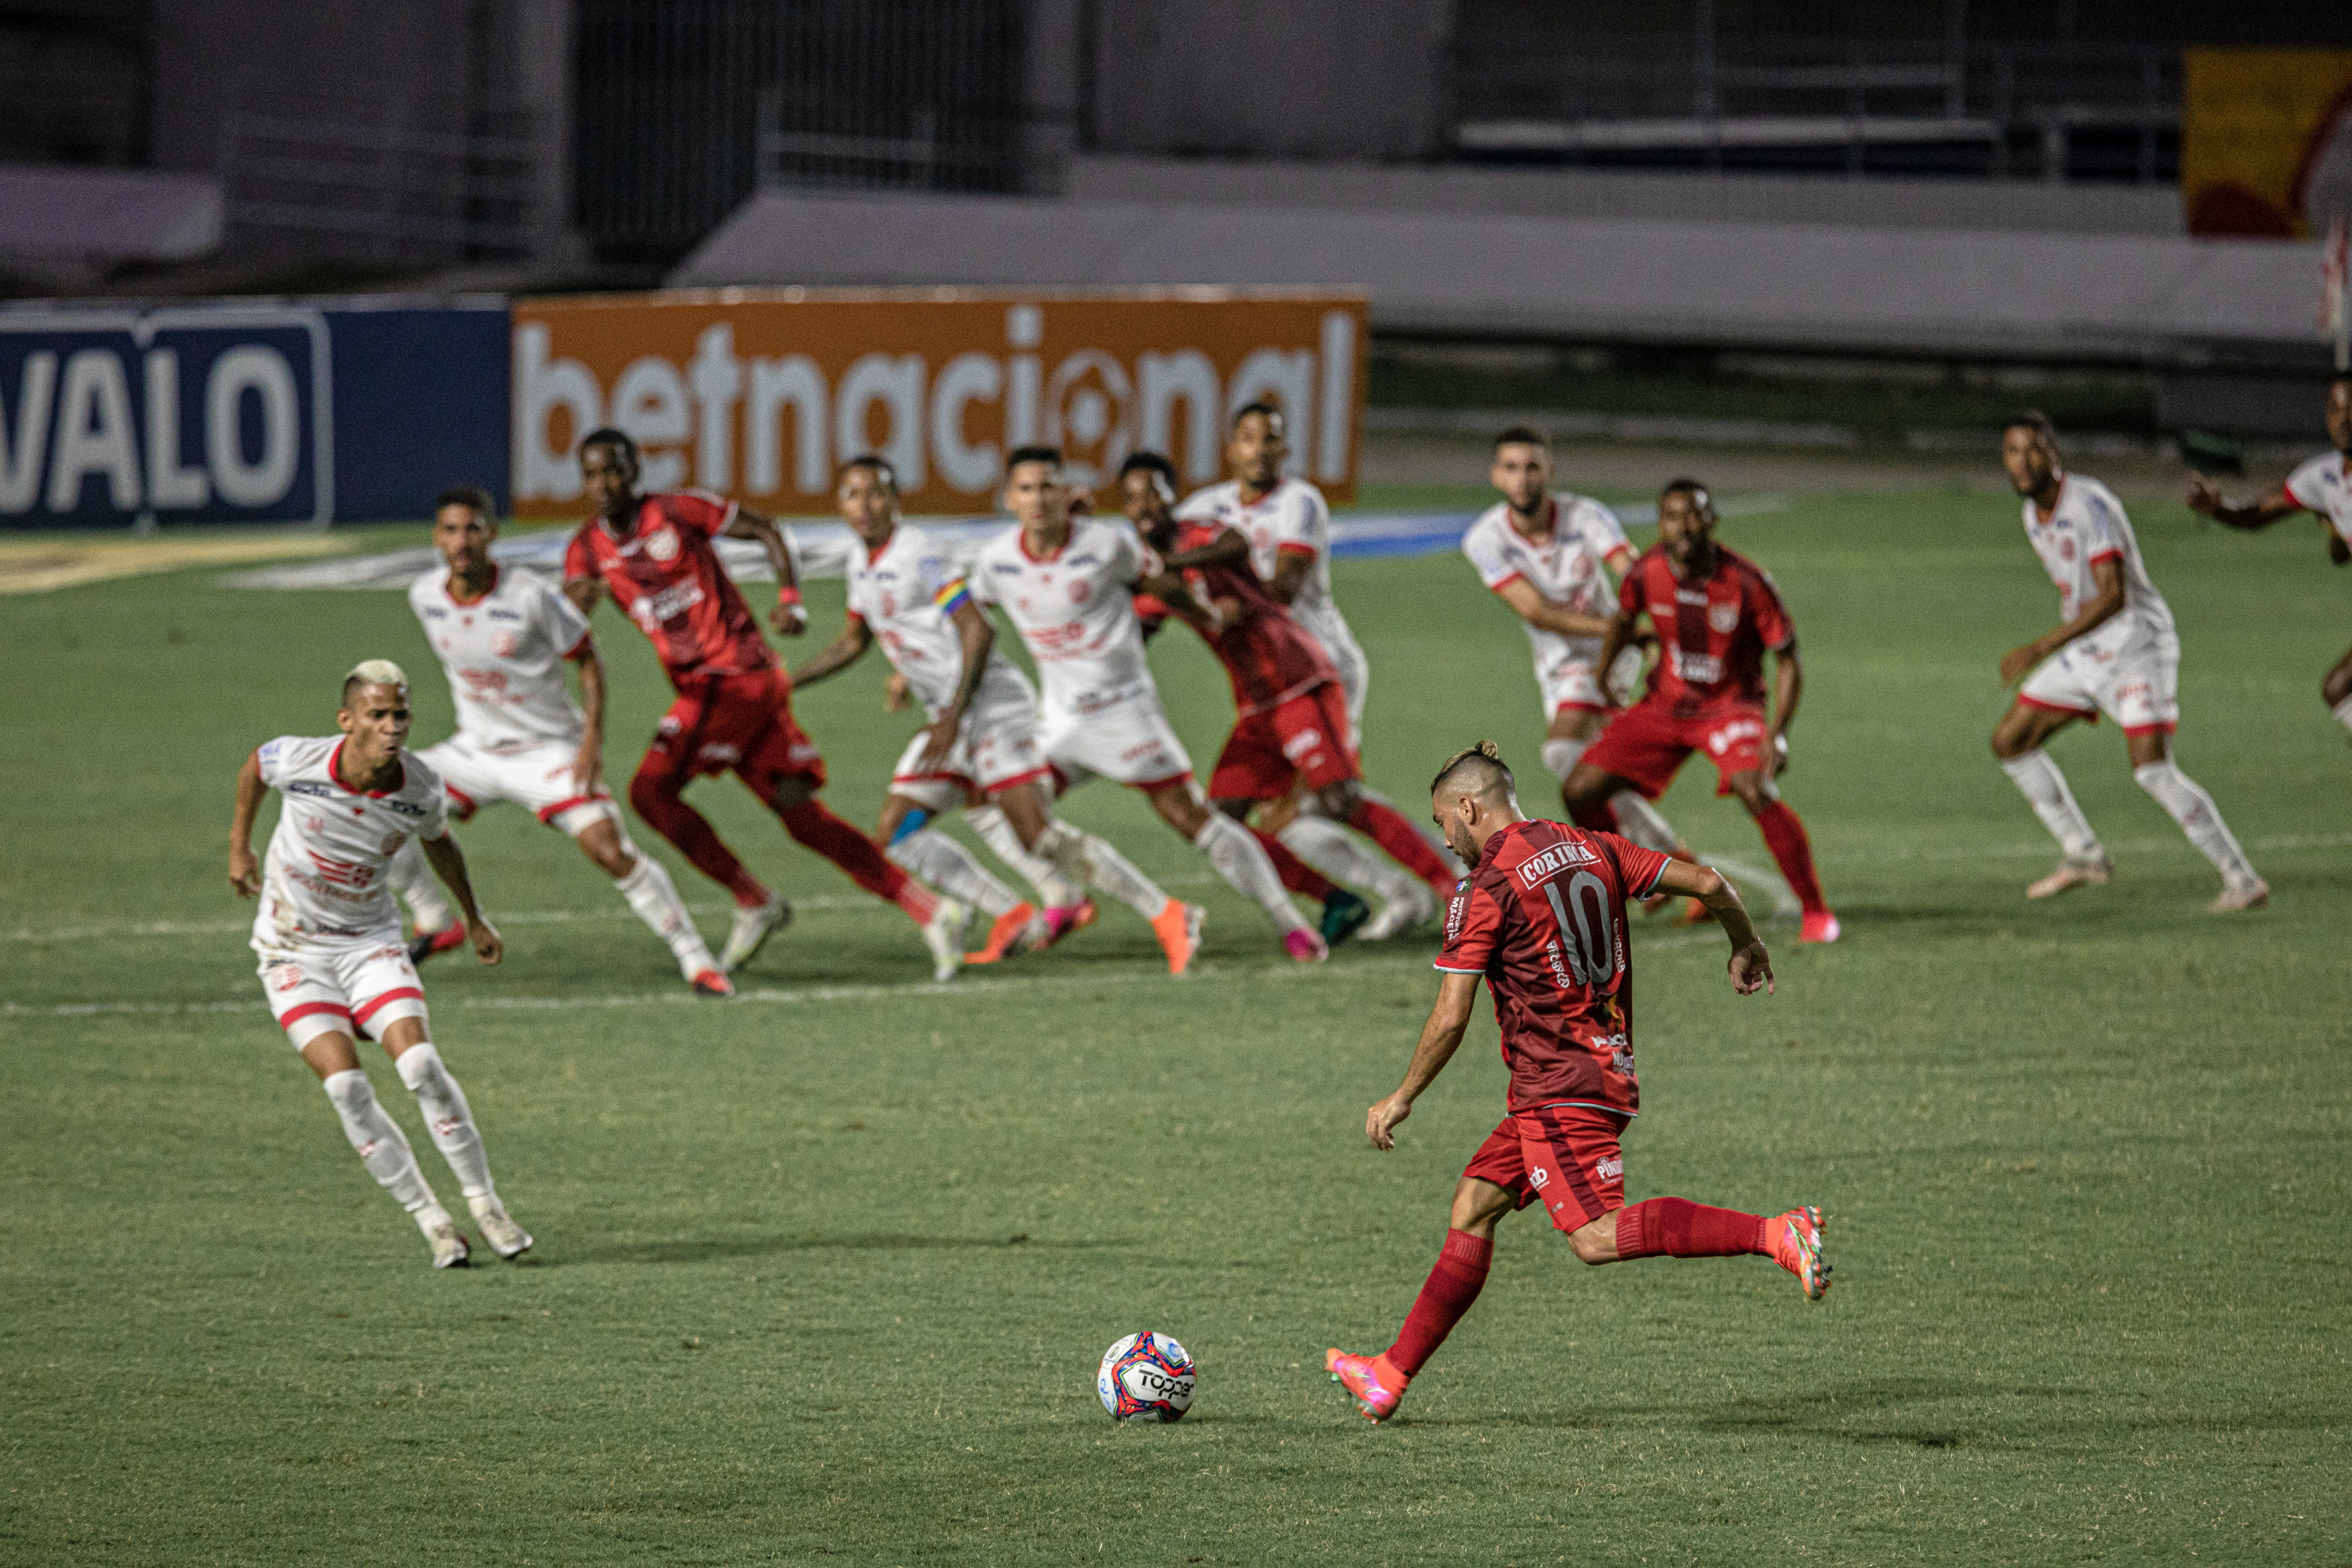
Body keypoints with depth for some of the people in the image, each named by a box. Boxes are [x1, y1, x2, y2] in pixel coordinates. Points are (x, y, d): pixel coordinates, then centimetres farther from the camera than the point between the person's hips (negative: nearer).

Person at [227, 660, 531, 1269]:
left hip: (371, 943, 1)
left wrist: (473, 919, 21)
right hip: (295, 951, -1)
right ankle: (432, 1221, -7)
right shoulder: (297, 761, -22)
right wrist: (239, 846, 14)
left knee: (420, 1065, -19)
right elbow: (254, 766, 4)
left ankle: (485, 1204, -5)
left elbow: (439, 843, 8)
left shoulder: (422, 792, -16)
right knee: (345, 1085, -16)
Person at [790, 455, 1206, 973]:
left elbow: (978, 630, -20)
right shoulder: (864, 561, 13)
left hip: (994, 704, -9)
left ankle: (1168, 917, -9)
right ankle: (1014, 917, 4)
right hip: (951, 722, 9)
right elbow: (854, 641, 28)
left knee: (1040, 838, -16)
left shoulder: (918, 555, -15)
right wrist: (783, 683, 22)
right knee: (895, 835, 0)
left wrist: (952, 716, -24)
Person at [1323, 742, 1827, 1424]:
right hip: (1609, 1068, 10)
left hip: (1559, 1088, -10)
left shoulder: (1484, 890, -10)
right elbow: (1707, 884, 9)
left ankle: (1774, 1234, -33)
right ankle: (1394, 1373, 16)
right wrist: (1746, 945, 29)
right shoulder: (1590, 849, 10)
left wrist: (1401, 1100, 1)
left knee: (1596, 1236, -20)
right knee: (1473, 1207, 14)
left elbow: (1450, 1019, -12)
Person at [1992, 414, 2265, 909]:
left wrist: (2041, 649, -33)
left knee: (2153, 770, -21)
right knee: (2009, 740, 8)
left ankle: (2242, 880, -15)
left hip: (2137, 641, -9)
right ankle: (2084, 857, 17)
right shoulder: (2034, 516, 8)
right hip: (2085, 652, 9)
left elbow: (2112, 596, -29)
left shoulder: (2089, 504, -21)